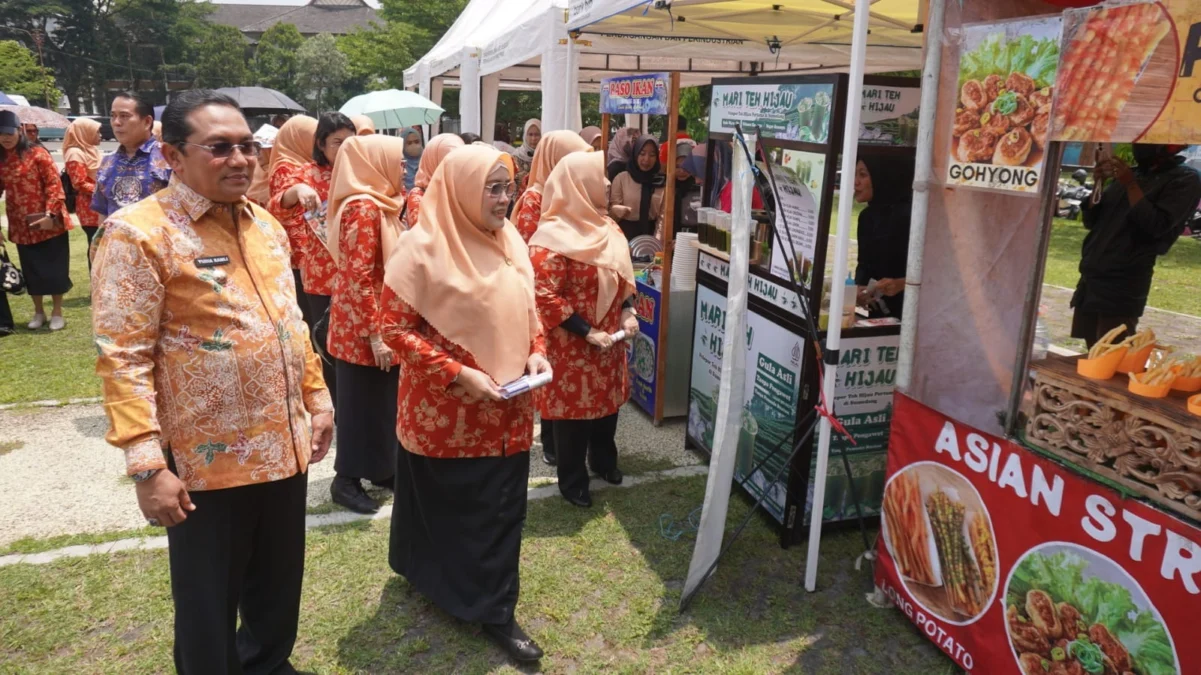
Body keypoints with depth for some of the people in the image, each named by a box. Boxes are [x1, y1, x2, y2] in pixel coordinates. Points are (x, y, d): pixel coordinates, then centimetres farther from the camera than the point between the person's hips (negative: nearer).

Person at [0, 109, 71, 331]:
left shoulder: (37, 153, -7)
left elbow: (54, 184, -11)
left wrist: (50, 214, -18)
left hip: (49, 223, -4)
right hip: (21, 227, 5)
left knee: (54, 269, 4)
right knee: (31, 271, 12)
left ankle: (57, 312, 17)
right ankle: (39, 312, 26)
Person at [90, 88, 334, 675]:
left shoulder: (265, 225, 7)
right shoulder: (137, 233, -14)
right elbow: (123, 359, -17)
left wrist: (316, 398, 13)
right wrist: (147, 464, -21)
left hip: (285, 445, 7)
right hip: (207, 459, -6)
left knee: (278, 586, 22)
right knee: (209, 605, 13)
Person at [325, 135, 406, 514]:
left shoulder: (381, 204, 10)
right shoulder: (364, 209, -19)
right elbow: (359, 279, -23)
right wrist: (375, 334, -23)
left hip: (382, 318, 9)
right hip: (363, 325, -9)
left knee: (384, 398, 17)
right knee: (362, 401, 2)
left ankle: (381, 469, 30)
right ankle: (347, 480, 16)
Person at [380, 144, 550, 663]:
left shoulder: (511, 242, 5)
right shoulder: (423, 246, -15)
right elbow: (396, 328, -15)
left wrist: (536, 352, -3)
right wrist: (458, 374, -21)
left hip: (507, 409, 6)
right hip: (446, 412, -6)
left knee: (503, 508, 12)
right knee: (452, 507, 10)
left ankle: (497, 611, 30)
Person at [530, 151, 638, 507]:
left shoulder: (606, 228, 7)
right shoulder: (552, 238, -20)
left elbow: (623, 276, 17)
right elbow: (545, 296, -23)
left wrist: (628, 312, 0)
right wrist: (587, 333, -21)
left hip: (609, 340, 8)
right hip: (572, 346, -8)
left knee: (608, 401, 21)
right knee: (574, 407, 5)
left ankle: (604, 460, 44)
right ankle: (572, 481, 25)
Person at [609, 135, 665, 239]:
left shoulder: (663, 181, 3)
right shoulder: (621, 178, -3)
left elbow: (663, 215, 3)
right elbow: (612, 211, -2)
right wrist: (617, 212, -24)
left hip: (651, 233, 2)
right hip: (626, 232, -2)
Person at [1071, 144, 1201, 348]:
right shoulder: (1130, 173, 18)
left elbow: (1157, 226, -15)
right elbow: (1091, 221, 16)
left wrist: (1131, 185, -13)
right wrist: (1098, 183, 1)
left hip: (1123, 287, -6)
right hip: (1090, 278, 7)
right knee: (1092, 356, 8)